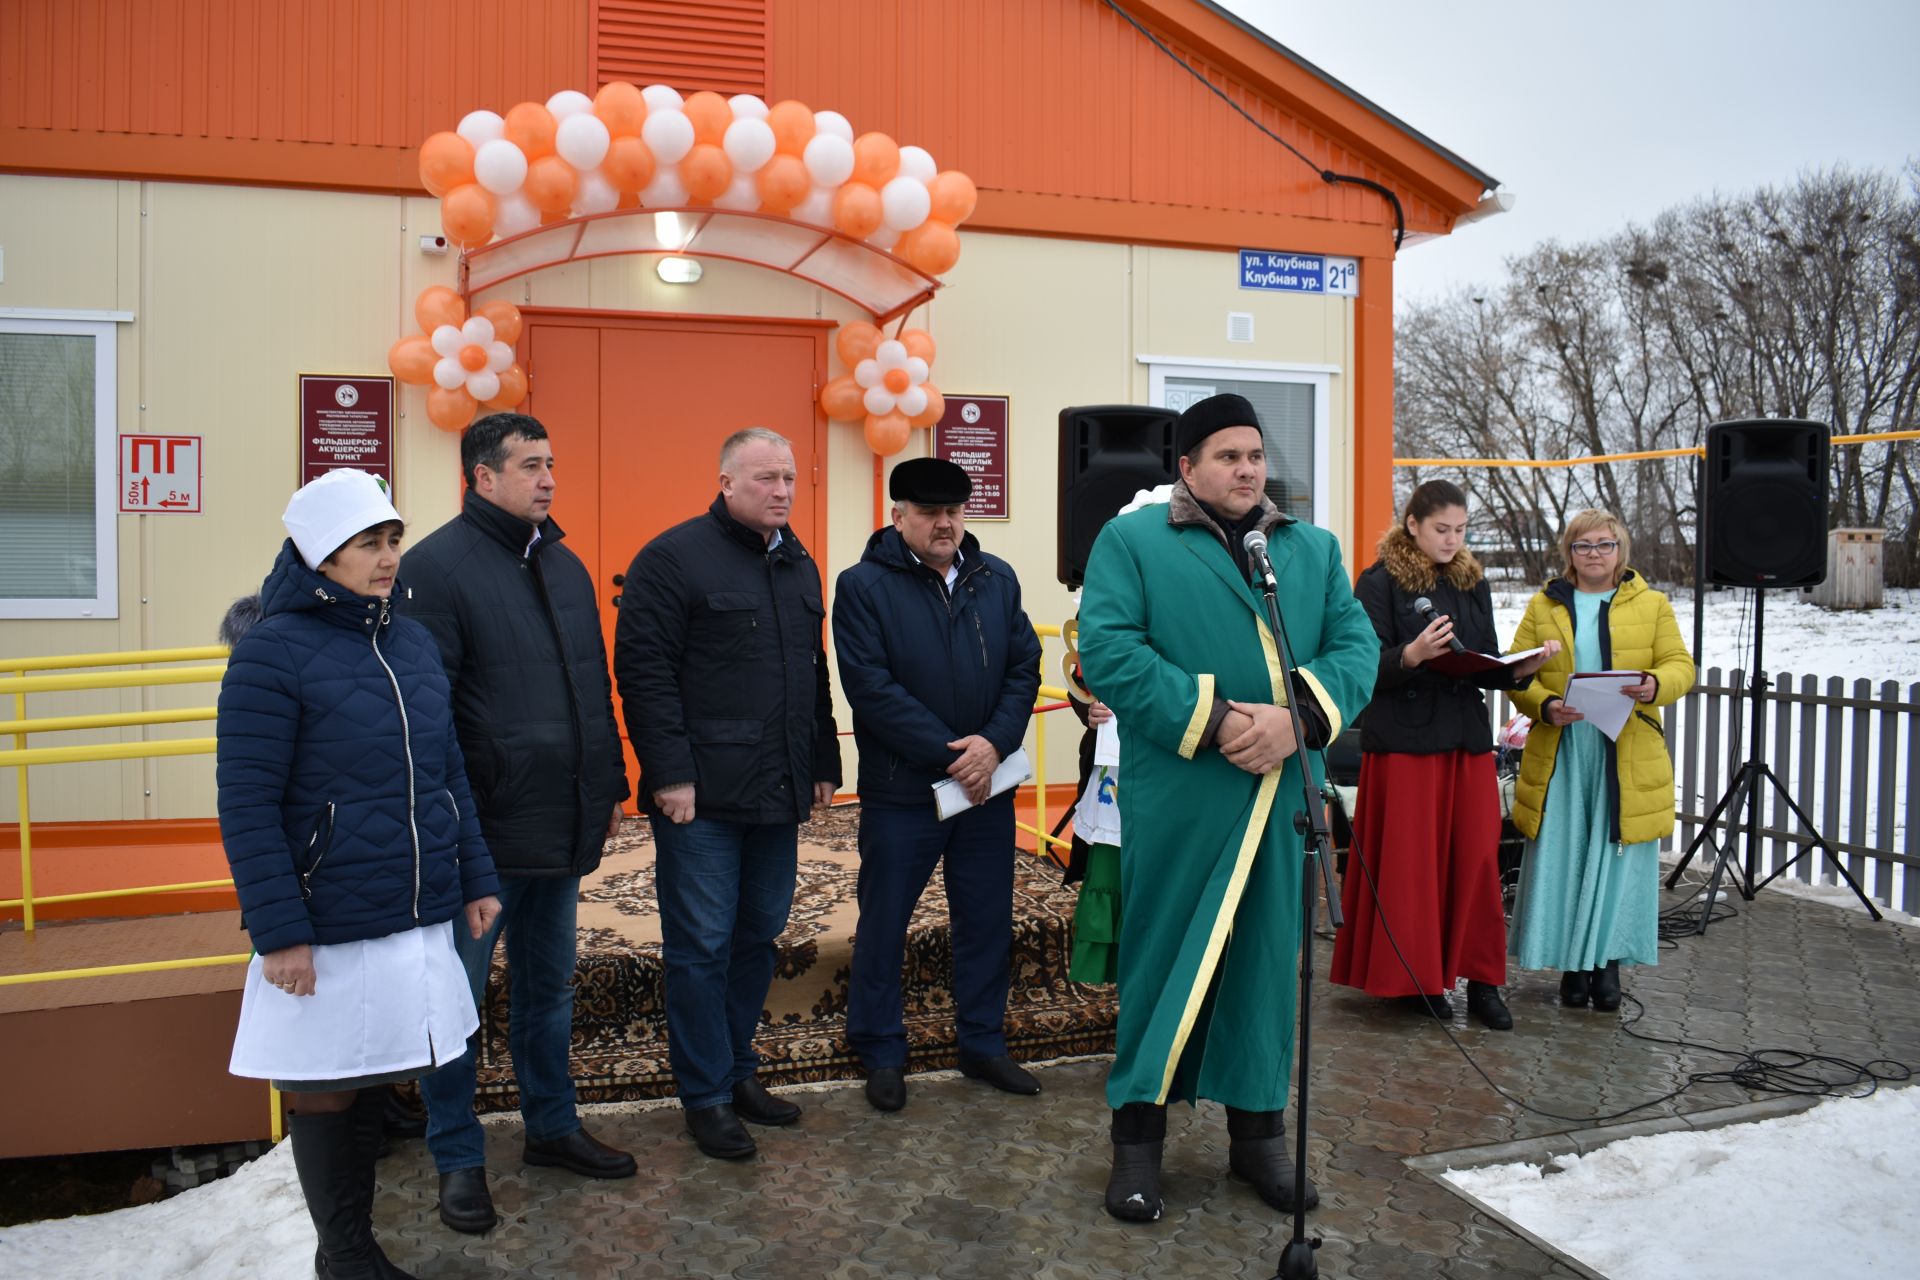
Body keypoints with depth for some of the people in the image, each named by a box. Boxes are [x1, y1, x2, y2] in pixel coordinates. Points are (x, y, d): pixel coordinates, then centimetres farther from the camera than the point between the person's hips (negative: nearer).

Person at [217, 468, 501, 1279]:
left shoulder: (413, 642, 7)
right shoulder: (273, 652, -12)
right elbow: (247, 806, -14)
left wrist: (475, 879, 12)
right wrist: (279, 932, -17)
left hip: (418, 922, 6)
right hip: (327, 932, -6)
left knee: (371, 1081, 17)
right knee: (325, 1092, 10)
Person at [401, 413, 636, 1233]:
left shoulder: (564, 565, 12)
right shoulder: (439, 565, -11)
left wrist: (609, 787, 17)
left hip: (563, 827, 7)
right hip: (483, 830, -7)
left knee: (548, 985, 19)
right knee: (458, 997, 8)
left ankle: (551, 1125, 35)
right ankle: (458, 1159, 23)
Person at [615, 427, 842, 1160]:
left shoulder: (798, 566, 15)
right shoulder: (674, 558, -8)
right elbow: (643, 669, -14)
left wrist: (824, 764, 17)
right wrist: (669, 773, -18)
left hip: (778, 795, 7)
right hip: (702, 796, -7)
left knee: (760, 935, 15)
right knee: (702, 945, 1)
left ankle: (738, 1070, 30)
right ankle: (706, 1096, 15)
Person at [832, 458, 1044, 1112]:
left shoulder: (997, 580, 7)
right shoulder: (863, 586, -7)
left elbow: (1024, 669, 3)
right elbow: (871, 688, -15)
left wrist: (993, 744, -14)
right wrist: (949, 755, -18)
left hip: (988, 785, 4)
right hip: (900, 789, -4)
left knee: (987, 921, 14)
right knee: (883, 924, 7)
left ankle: (983, 1043, 31)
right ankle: (881, 1053, 24)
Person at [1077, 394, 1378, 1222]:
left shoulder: (1314, 549, 15)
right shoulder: (1130, 540, 1)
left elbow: (1356, 645, 4)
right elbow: (1107, 649, -11)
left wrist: (1299, 717, -14)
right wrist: (1210, 720, -17)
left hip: (1283, 796, 4)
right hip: (1175, 802, -4)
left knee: (1269, 958, 12)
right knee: (1162, 956, 5)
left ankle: (1258, 1129, 28)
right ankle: (1138, 1131, 20)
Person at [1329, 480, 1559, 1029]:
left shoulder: (1472, 582, 13)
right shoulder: (1381, 582, -4)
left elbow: (1488, 668, 14)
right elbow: (1368, 667, -10)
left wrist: (1522, 669, -5)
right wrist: (1412, 655, -28)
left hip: (1468, 740, 5)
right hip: (1404, 740, -5)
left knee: (1476, 857, 3)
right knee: (1409, 859, -1)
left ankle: (1480, 978, 12)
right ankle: (1415, 976, 13)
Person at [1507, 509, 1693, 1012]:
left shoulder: (1651, 605, 10)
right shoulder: (1543, 606, 9)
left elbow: (1680, 665, 3)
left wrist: (1655, 686, -19)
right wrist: (1545, 706, -15)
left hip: (1628, 757, 0)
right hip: (1559, 755, 0)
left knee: (1618, 857, 2)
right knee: (1563, 858, 1)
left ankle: (1608, 963, 15)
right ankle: (1574, 964, 13)